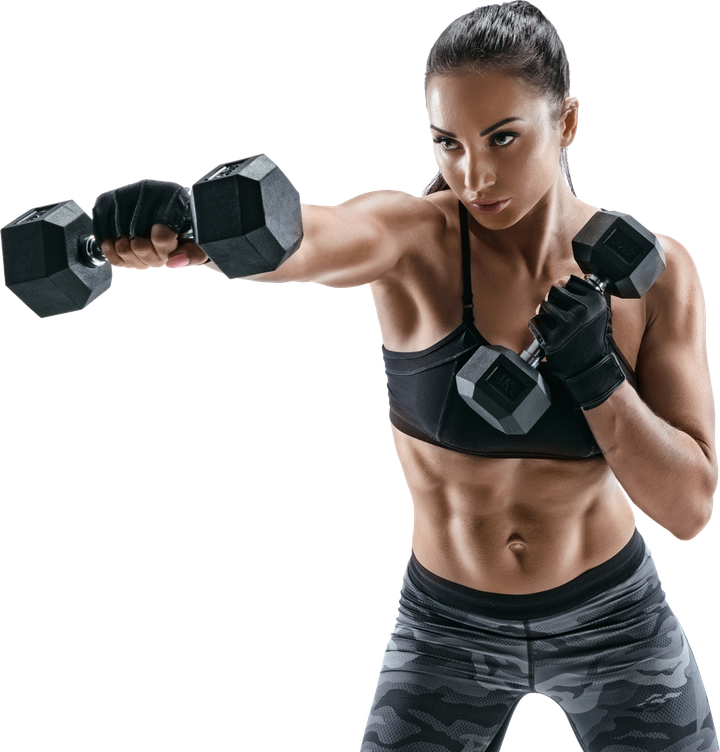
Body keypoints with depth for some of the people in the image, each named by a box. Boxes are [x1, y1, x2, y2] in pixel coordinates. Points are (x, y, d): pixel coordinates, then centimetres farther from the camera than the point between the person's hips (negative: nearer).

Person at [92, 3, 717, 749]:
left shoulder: (654, 269, -13)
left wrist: (595, 373, -29)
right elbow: (292, 236, -44)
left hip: (613, 623, 2)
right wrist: (167, 230, -64)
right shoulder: (409, 239, -19)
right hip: (447, 628, -1)